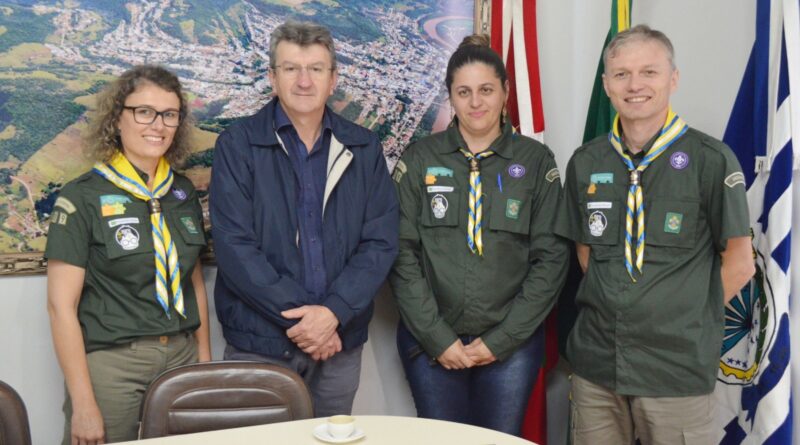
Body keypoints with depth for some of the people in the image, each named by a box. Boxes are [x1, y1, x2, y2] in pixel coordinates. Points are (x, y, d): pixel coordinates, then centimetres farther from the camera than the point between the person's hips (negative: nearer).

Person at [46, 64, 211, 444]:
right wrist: (83, 404, -13)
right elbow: (61, 305, -11)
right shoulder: (83, 197, -8)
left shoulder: (183, 192, 6)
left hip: (182, 357, 5)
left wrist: (205, 359, 9)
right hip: (109, 364, -4)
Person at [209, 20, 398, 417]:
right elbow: (234, 246, -12)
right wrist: (298, 314, -15)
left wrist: (332, 312, -14)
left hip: (340, 342, 3)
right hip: (258, 343, -2)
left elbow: (380, 242, -1)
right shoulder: (238, 145, -4)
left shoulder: (363, 149, 4)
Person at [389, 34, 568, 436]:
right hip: (431, 342, 0)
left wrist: (501, 340, -7)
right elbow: (401, 254, -3)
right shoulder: (419, 159, 0)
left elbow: (551, 258, -2)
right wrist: (436, 338, -9)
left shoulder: (536, 161, 1)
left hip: (510, 344, 0)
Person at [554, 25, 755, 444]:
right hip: (595, 360, 4)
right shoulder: (585, 162, 4)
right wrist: (612, 306, 4)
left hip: (678, 367, -4)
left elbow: (739, 264, -4)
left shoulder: (711, 160, -9)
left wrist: (683, 323, -1)